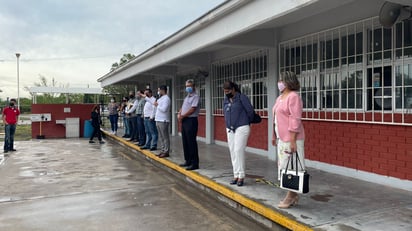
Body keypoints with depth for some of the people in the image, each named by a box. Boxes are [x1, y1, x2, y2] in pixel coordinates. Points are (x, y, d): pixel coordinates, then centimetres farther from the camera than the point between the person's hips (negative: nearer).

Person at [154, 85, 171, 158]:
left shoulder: (166, 98, -12)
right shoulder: (161, 98, 18)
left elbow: (164, 109, -22)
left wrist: (157, 105, -11)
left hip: (163, 121, -10)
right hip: (158, 120, 10)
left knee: (165, 137, -4)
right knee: (161, 137, 14)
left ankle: (166, 152, 0)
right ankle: (163, 150, 21)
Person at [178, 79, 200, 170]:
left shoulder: (195, 96, -9)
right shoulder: (187, 97, 19)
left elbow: (192, 109, -17)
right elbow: (183, 107, 19)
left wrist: (182, 116, -11)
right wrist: (179, 114, -1)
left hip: (191, 120, -9)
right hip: (184, 121, 9)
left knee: (191, 142, -8)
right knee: (185, 142, 13)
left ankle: (195, 163, -3)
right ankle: (188, 161, 23)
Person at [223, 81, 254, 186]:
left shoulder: (242, 97, -8)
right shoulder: (225, 100, 12)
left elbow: (250, 111, -7)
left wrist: (247, 122, 6)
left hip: (241, 128, -6)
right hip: (230, 129, 7)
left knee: (239, 151, -12)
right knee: (233, 152, 6)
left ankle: (241, 176, -5)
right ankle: (236, 175, 13)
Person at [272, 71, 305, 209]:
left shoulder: (293, 97, -13)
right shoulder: (280, 98, 15)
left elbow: (295, 120, -19)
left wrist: (292, 140, -23)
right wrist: (274, 136, 19)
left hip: (291, 139, -9)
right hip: (282, 138, 9)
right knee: (284, 166, 12)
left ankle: (291, 196, 7)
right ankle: (292, 196, 21)